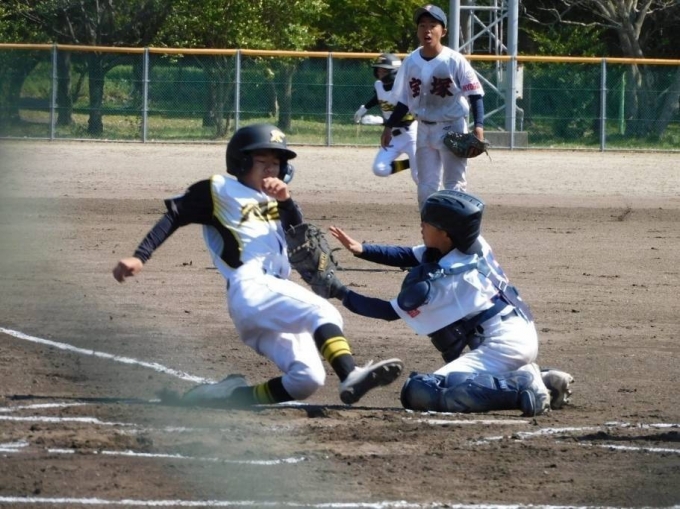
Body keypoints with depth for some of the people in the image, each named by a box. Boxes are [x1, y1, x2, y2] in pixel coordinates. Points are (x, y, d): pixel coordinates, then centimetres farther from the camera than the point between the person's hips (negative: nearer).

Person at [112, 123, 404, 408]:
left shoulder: (273, 200, 27)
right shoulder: (220, 190, 10)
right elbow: (174, 216, 2)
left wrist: (286, 201, -3)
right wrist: (140, 257, -10)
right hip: (250, 289, -7)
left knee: (307, 379, -7)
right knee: (322, 311, -29)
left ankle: (222, 396, 0)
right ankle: (350, 377, -51)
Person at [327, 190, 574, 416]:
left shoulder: (437, 282, -15)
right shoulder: (474, 245, 5)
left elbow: (390, 311, -3)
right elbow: (409, 256, 16)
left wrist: (342, 294, 5)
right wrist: (361, 250, 7)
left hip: (501, 347, -9)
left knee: (419, 393, -21)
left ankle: (519, 389, -22)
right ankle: (542, 380, 14)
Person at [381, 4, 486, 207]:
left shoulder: (455, 61, -13)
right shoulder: (411, 62, 1)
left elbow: (475, 94, -11)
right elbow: (404, 99, 11)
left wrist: (478, 125, -22)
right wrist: (389, 126, 7)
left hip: (452, 128, -5)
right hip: (424, 129, 5)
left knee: (454, 186, -4)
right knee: (426, 188, 8)